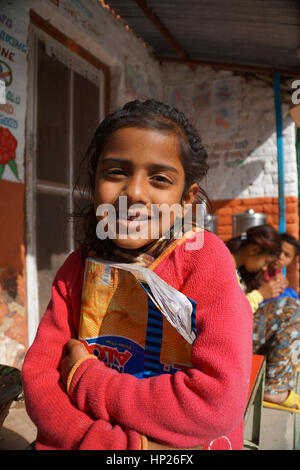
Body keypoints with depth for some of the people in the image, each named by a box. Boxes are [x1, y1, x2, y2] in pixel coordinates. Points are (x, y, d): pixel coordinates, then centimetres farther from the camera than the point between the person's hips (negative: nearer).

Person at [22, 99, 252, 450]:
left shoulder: (205, 256, -15)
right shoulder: (78, 266, -3)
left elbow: (219, 401, -23)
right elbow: (38, 376, -8)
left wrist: (84, 378, -15)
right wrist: (131, 444, -22)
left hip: (190, 444, -2)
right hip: (102, 442, 3)